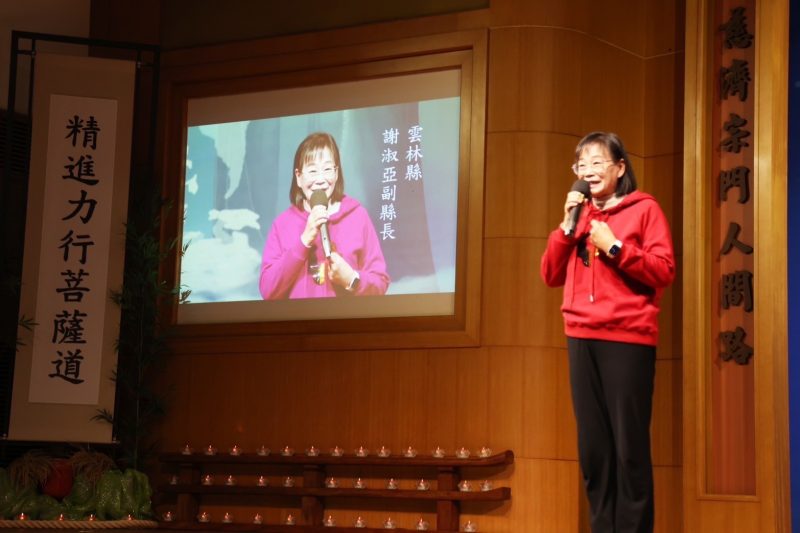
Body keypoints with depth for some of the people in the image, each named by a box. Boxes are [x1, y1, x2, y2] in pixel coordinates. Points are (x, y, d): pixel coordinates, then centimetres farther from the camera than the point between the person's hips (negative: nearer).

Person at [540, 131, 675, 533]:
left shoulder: (644, 209, 1)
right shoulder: (580, 215, 17)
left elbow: (664, 271, -7)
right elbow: (551, 276, 11)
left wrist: (615, 247, -14)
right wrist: (567, 225, 1)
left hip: (627, 339, -5)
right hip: (582, 339, 5)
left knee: (629, 445, -8)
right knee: (592, 446, 7)